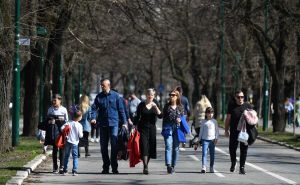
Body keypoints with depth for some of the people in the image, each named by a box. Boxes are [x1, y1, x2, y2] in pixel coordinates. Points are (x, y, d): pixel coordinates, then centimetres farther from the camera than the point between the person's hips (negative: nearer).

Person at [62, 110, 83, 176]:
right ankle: (74, 171, -5)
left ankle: (65, 170, 12)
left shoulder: (69, 123, -1)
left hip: (68, 141, 3)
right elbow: (80, 135, -11)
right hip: (75, 142, -3)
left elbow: (62, 128, -10)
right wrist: (82, 134, 12)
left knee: (66, 156, 12)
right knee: (75, 157, 3)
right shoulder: (79, 125, -9)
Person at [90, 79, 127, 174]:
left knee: (114, 145, -8)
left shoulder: (115, 95, 2)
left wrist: (124, 122, 1)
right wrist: (93, 118, -14)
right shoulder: (99, 97, 7)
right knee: (103, 146, 6)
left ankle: (114, 167, -3)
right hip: (103, 124, 3)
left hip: (113, 123, -3)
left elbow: (121, 109, 4)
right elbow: (94, 108, 5)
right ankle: (106, 167, 14)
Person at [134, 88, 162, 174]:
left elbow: (160, 116, -5)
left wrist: (156, 107, -17)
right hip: (143, 128, -2)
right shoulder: (141, 105, 1)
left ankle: (146, 166, 18)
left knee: (150, 148, 4)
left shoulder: (155, 104, 5)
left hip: (152, 128, 2)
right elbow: (137, 117, 5)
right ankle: (145, 167, -20)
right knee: (144, 147, -13)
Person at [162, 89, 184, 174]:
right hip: (168, 128, -1)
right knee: (168, 146, -14)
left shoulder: (180, 107, 8)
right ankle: (168, 165, -25)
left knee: (176, 147, 5)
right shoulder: (167, 106, 8)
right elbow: (164, 118, 11)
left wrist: (180, 120, -11)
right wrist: (164, 129, 6)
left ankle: (173, 166, 15)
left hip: (177, 128, 1)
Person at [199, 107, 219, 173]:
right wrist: (199, 139, 11)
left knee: (212, 154, 6)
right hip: (205, 140, -1)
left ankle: (211, 167, 15)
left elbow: (217, 130, 8)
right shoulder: (203, 121, 6)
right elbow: (201, 131, 11)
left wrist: (216, 138, -3)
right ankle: (203, 167, -19)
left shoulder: (214, 121, 7)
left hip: (212, 140, 1)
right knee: (204, 153, -13)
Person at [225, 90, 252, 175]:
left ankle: (242, 167, 9)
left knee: (244, 150, 1)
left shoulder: (248, 106, 5)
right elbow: (228, 118, 7)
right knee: (232, 148, 2)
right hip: (234, 132, 0)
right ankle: (233, 162, 30)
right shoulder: (231, 105, 5)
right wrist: (226, 130, 4)